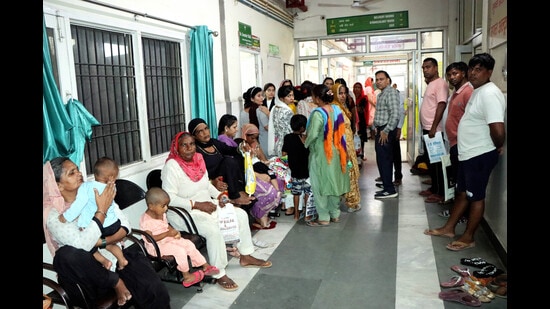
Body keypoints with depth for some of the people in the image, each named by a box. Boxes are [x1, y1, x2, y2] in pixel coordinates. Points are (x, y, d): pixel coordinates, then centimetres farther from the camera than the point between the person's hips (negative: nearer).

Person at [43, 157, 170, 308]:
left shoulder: (93, 194, 5)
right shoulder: (53, 214, -8)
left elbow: (125, 225, 0)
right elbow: (82, 245, -24)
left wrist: (102, 241, -17)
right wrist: (102, 210, -18)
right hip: (85, 272, -2)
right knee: (66, 254, -36)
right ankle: (116, 282, -15)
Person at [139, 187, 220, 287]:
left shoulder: (161, 214, 3)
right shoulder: (146, 220, -24)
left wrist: (174, 231, -4)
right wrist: (167, 233, -29)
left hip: (168, 239, 9)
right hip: (156, 246, -8)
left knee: (189, 244, -3)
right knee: (179, 251, -24)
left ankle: (205, 266, 7)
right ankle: (186, 276, -6)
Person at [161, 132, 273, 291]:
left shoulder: (198, 159, 4)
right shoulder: (172, 166, -19)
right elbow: (169, 198, -24)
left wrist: (218, 195, 1)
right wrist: (197, 205, -25)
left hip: (207, 204, 9)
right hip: (185, 213, -8)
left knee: (241, 215, 4)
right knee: (213, 230, -33)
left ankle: (246, 256, 18)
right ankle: (219, 274, -15)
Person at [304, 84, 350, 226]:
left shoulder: (318, 113, -20)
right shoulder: (337, 110, 2)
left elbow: (313, 135, -22)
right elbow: (340, 131, 7)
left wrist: (305, 145, -4)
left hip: (320, 154, -7)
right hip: (335, 152, 7)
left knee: (320, 186, 4)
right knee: (333, 183, 16)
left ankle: (324, 218, 10)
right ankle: (335, 214, 26)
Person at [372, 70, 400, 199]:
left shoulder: (391, 92, -11)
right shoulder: (381, 94, 19)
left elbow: (395, 114, -21)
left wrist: (386, 131, -21)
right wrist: (378, 130, 14)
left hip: (386, 131, -10)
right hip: (381, 130, 10)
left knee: (383, 160, -9)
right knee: (385, 160, 13)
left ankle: (389, 190, -4)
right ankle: (387, 186, 21)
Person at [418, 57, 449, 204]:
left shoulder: (440, 83, -12)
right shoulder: (430, 84, 17)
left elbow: (441, 105, -20)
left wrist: (433, 127, -24)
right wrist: (427, 128, 15)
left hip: (434, 130, -10)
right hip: (427, 129, 10)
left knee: (436, 161, -4)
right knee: (430, 161, 14)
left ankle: (440, 193, 4)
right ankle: (434, 188, 24)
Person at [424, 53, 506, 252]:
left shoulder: (489, 94, -22)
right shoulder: (478, 92, 12)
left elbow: (498, 130, -30)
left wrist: (497, 148, -13)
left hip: (480, 156, -10)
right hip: (468, 154, 10)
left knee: (475, 197, 4)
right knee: (462, 193, 18)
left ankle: (468, 238, 18)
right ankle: (449, 228, 31)